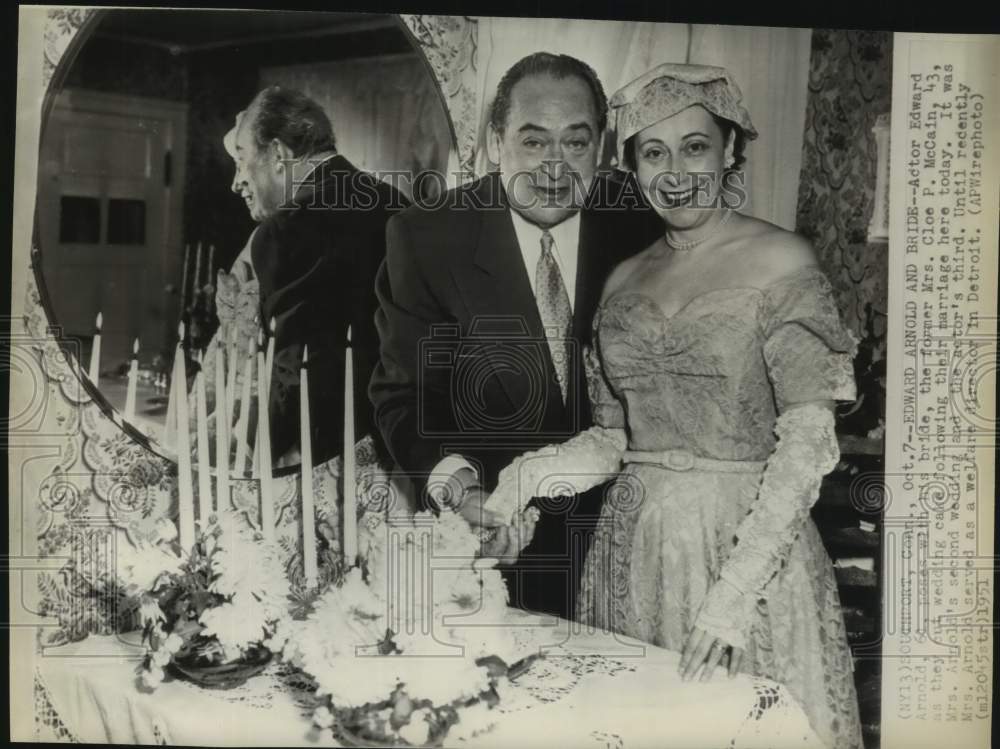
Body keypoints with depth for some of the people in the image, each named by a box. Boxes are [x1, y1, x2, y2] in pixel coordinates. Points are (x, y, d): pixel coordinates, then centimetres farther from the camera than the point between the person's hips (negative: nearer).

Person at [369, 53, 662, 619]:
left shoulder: (641, 227, -10)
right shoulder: (426, 239, -16)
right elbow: (404, 392, -15)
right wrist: (457, 485, -33)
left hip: (612, 527, 2)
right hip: (487, 530, -2)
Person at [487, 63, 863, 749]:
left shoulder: (780, 261, -7)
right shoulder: (624, 279, 8)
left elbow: (808, 441, -12)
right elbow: (615, 437, 10)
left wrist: (734, 590, -20)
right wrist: (526, 475, -8)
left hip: (749, 536, -4)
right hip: (633, 547, 4)